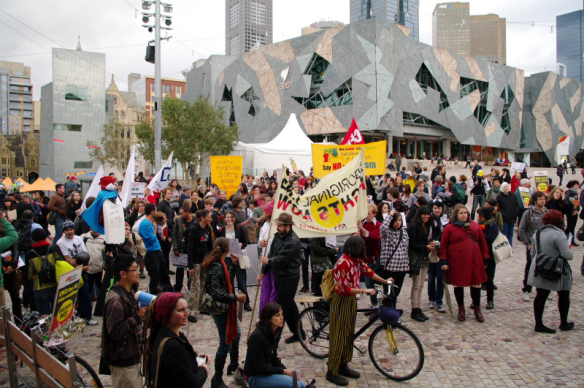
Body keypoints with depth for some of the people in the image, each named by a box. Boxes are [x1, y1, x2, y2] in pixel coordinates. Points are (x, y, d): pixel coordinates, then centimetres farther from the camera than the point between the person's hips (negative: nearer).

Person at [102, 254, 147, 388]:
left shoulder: (128, 293, 6)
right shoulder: (115, 299, -25)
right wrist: (137, 317, -28)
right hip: (123, 361, -9)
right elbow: (115, 332, -27)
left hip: (132, 355, 9)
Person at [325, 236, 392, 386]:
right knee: (339, 336, 0)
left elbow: (368, 271, 18)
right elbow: (343, 288, -25)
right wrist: (364, 291, -24)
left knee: (349, 334, 17)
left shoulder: (356, 261, 4)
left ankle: (343, 366, 30)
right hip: (341, 302, -9)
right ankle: (332, 372, 12)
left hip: (351, 301, 9)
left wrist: (385, 281, 25)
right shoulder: (343, 262, -23)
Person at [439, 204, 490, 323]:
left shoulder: (475, 225, 10)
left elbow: (483, 242, 13)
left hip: (474, 261, 3)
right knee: (458, 284, 8)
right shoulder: (449, 228, 0)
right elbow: (443, 245, 0)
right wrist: (444, 261, -5)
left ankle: (477, 310, 25)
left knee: (476, 284, 7)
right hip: (457, 262, -2)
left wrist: (485, 258, 9)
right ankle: (461, 309, 27)